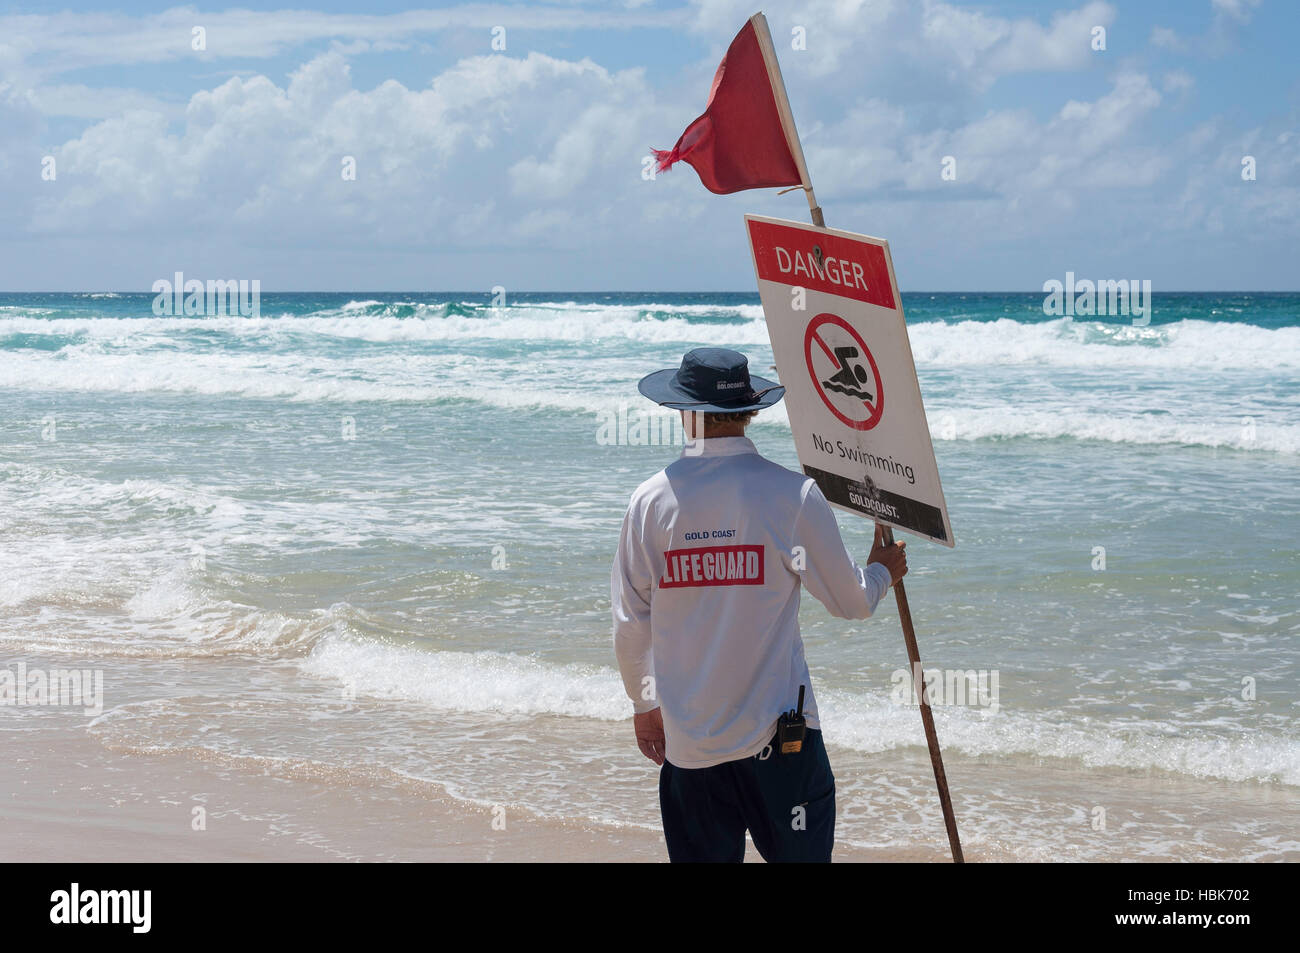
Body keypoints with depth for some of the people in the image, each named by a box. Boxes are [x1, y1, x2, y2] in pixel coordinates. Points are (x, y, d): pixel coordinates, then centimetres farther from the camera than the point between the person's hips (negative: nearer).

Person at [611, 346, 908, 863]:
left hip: (688, 738, 2)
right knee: (801, 853, 7)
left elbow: (630, 623, 3)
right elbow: (850, 602, 2)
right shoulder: (792, 493, -8)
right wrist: (882, 572, 25)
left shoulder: (651, 499, -3)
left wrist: (643, 703, 20)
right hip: (777, 730, -2)